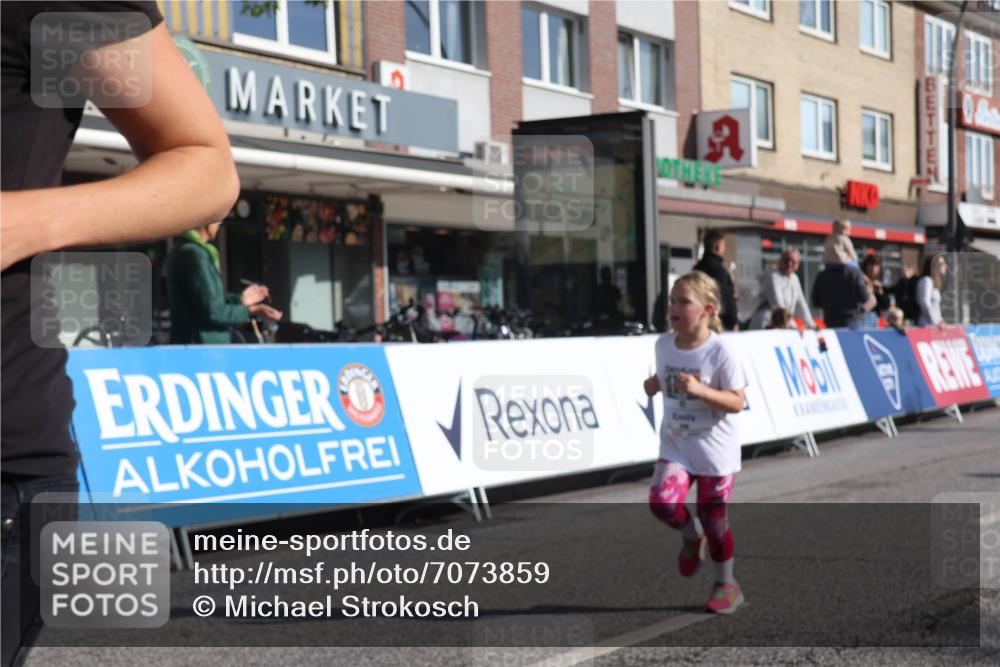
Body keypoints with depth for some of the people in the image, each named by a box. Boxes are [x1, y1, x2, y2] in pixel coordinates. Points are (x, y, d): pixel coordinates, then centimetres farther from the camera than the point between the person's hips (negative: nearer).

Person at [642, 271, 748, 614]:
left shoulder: (720, 352, -19)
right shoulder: (664, 345, -3)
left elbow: (737, 402, -19)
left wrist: (700, 390, -33)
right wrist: (655, 384, -5)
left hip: (716, 449, -4)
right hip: (675, 444, 4)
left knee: (713, 519, 5)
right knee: (662, 502, -19)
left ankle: (726, 585, 28)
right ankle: (691, 536, 16)